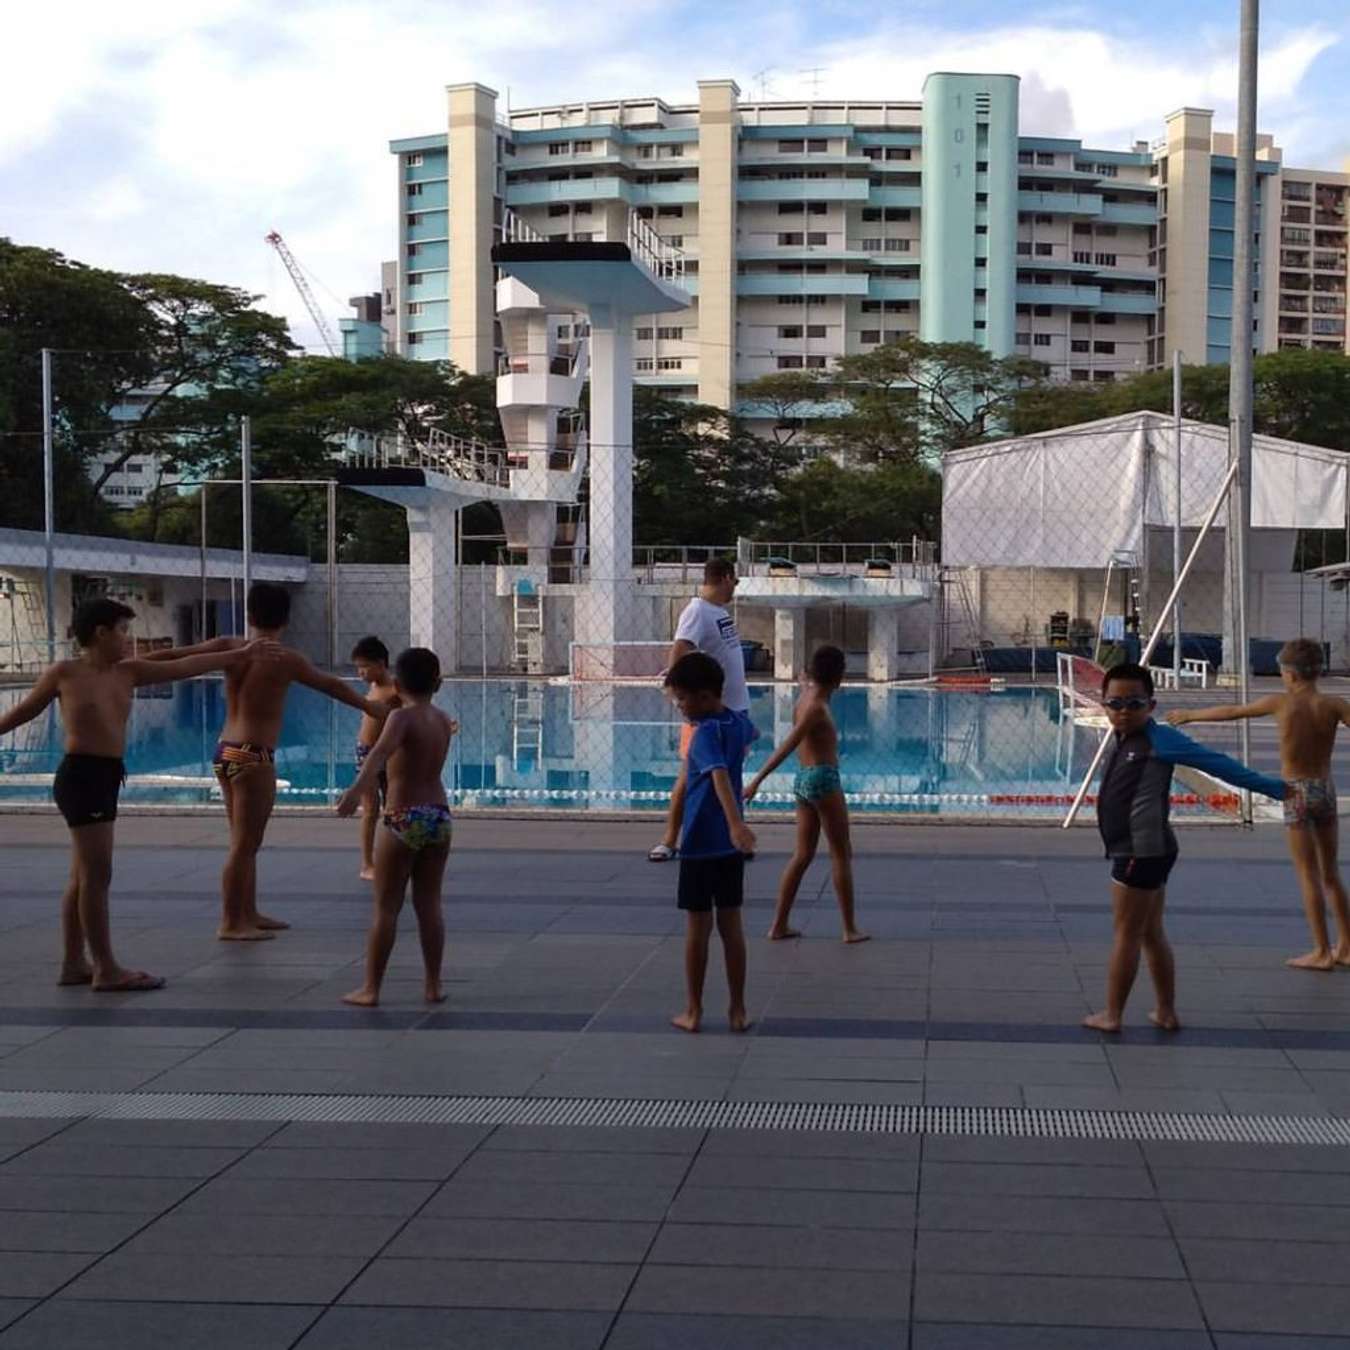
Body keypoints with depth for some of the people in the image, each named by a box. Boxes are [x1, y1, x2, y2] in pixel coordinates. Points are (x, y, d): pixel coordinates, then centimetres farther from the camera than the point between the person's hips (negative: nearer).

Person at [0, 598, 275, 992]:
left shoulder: (127, 672, 10)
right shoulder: (65, 673, -5)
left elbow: (185, 667, 10)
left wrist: (240, 655, 8)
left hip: (107, 777, 8)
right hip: (81, 775, -8)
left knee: (84, 875, 13)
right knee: (97, 874, -7)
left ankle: (74, 963, 20)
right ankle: (107, 969, -4)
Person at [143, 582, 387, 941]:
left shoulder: (228, 647, 3)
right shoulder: (285, 660, -11)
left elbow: (173, 656, 3)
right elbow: (331, 685, 1)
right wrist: (370, 707, 13)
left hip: (224, 753, 7)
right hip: (253, 758, -7)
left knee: (245, 843, 18)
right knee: (244, 845, -1)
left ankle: (249, 914, 27)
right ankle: (230, 924, 3)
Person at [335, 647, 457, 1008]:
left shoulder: (401, 716, -11)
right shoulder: (442, 720, 10)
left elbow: (381, 752, -31)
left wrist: (358, 787, -45)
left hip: (404, 819, -6)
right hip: (439, 815, 6)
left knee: (386, 907, 0)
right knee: (429, 904, 11)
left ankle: (370, 988, 4)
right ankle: (433, 985, 14)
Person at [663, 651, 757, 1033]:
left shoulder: (706, 733, -17)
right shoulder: (739, 722, 6)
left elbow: (720, 776, -34)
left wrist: (735, 822, -47)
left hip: (699, 844, -6)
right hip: (729, 844, 7)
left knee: (697, 926, 3)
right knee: (731, 924, 10)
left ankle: (693, 1010, 11)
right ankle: (738, 1010, 13)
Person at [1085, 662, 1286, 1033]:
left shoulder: (1158, 740, -13)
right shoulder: (1120, 740, 9)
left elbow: (1216, 763, -10)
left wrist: (1269, 787, -6)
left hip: (1143, 852, -8)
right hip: (1136, 851, 8)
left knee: (1127, 933, 1)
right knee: (1152, 934, 15)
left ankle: (1111, 1014, 10)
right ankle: (1166, 1011, 24)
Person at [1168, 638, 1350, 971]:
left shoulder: (1280, 703, -7)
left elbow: (1231, 713, 4)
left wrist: (1190, 714, 18)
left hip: (1297, 794, -4)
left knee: (1308, 875, 3)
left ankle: (1322, 952, 6)